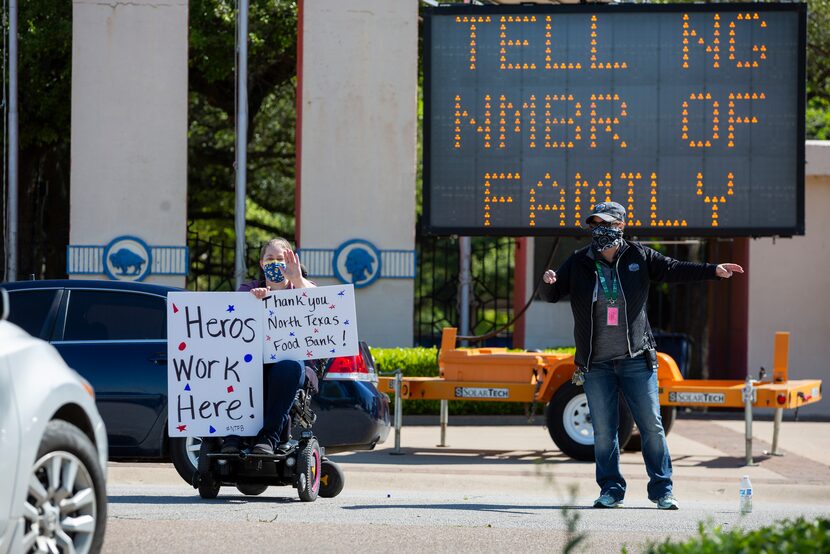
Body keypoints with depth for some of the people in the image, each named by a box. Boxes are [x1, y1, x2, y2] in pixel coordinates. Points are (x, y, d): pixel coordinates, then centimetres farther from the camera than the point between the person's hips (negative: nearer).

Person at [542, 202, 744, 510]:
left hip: (636, 360, 0)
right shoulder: (579, 263, 4)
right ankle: (611, 490, 13)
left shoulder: (638, 257, 4)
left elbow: (674, 270, 7)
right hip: (596, 364, 0)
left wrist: (713, 271, -2)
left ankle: (662, 490, 8)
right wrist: (550, 283, -16)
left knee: (652, 426, -1)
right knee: (603, 432, 2)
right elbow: (553, 296, 7)